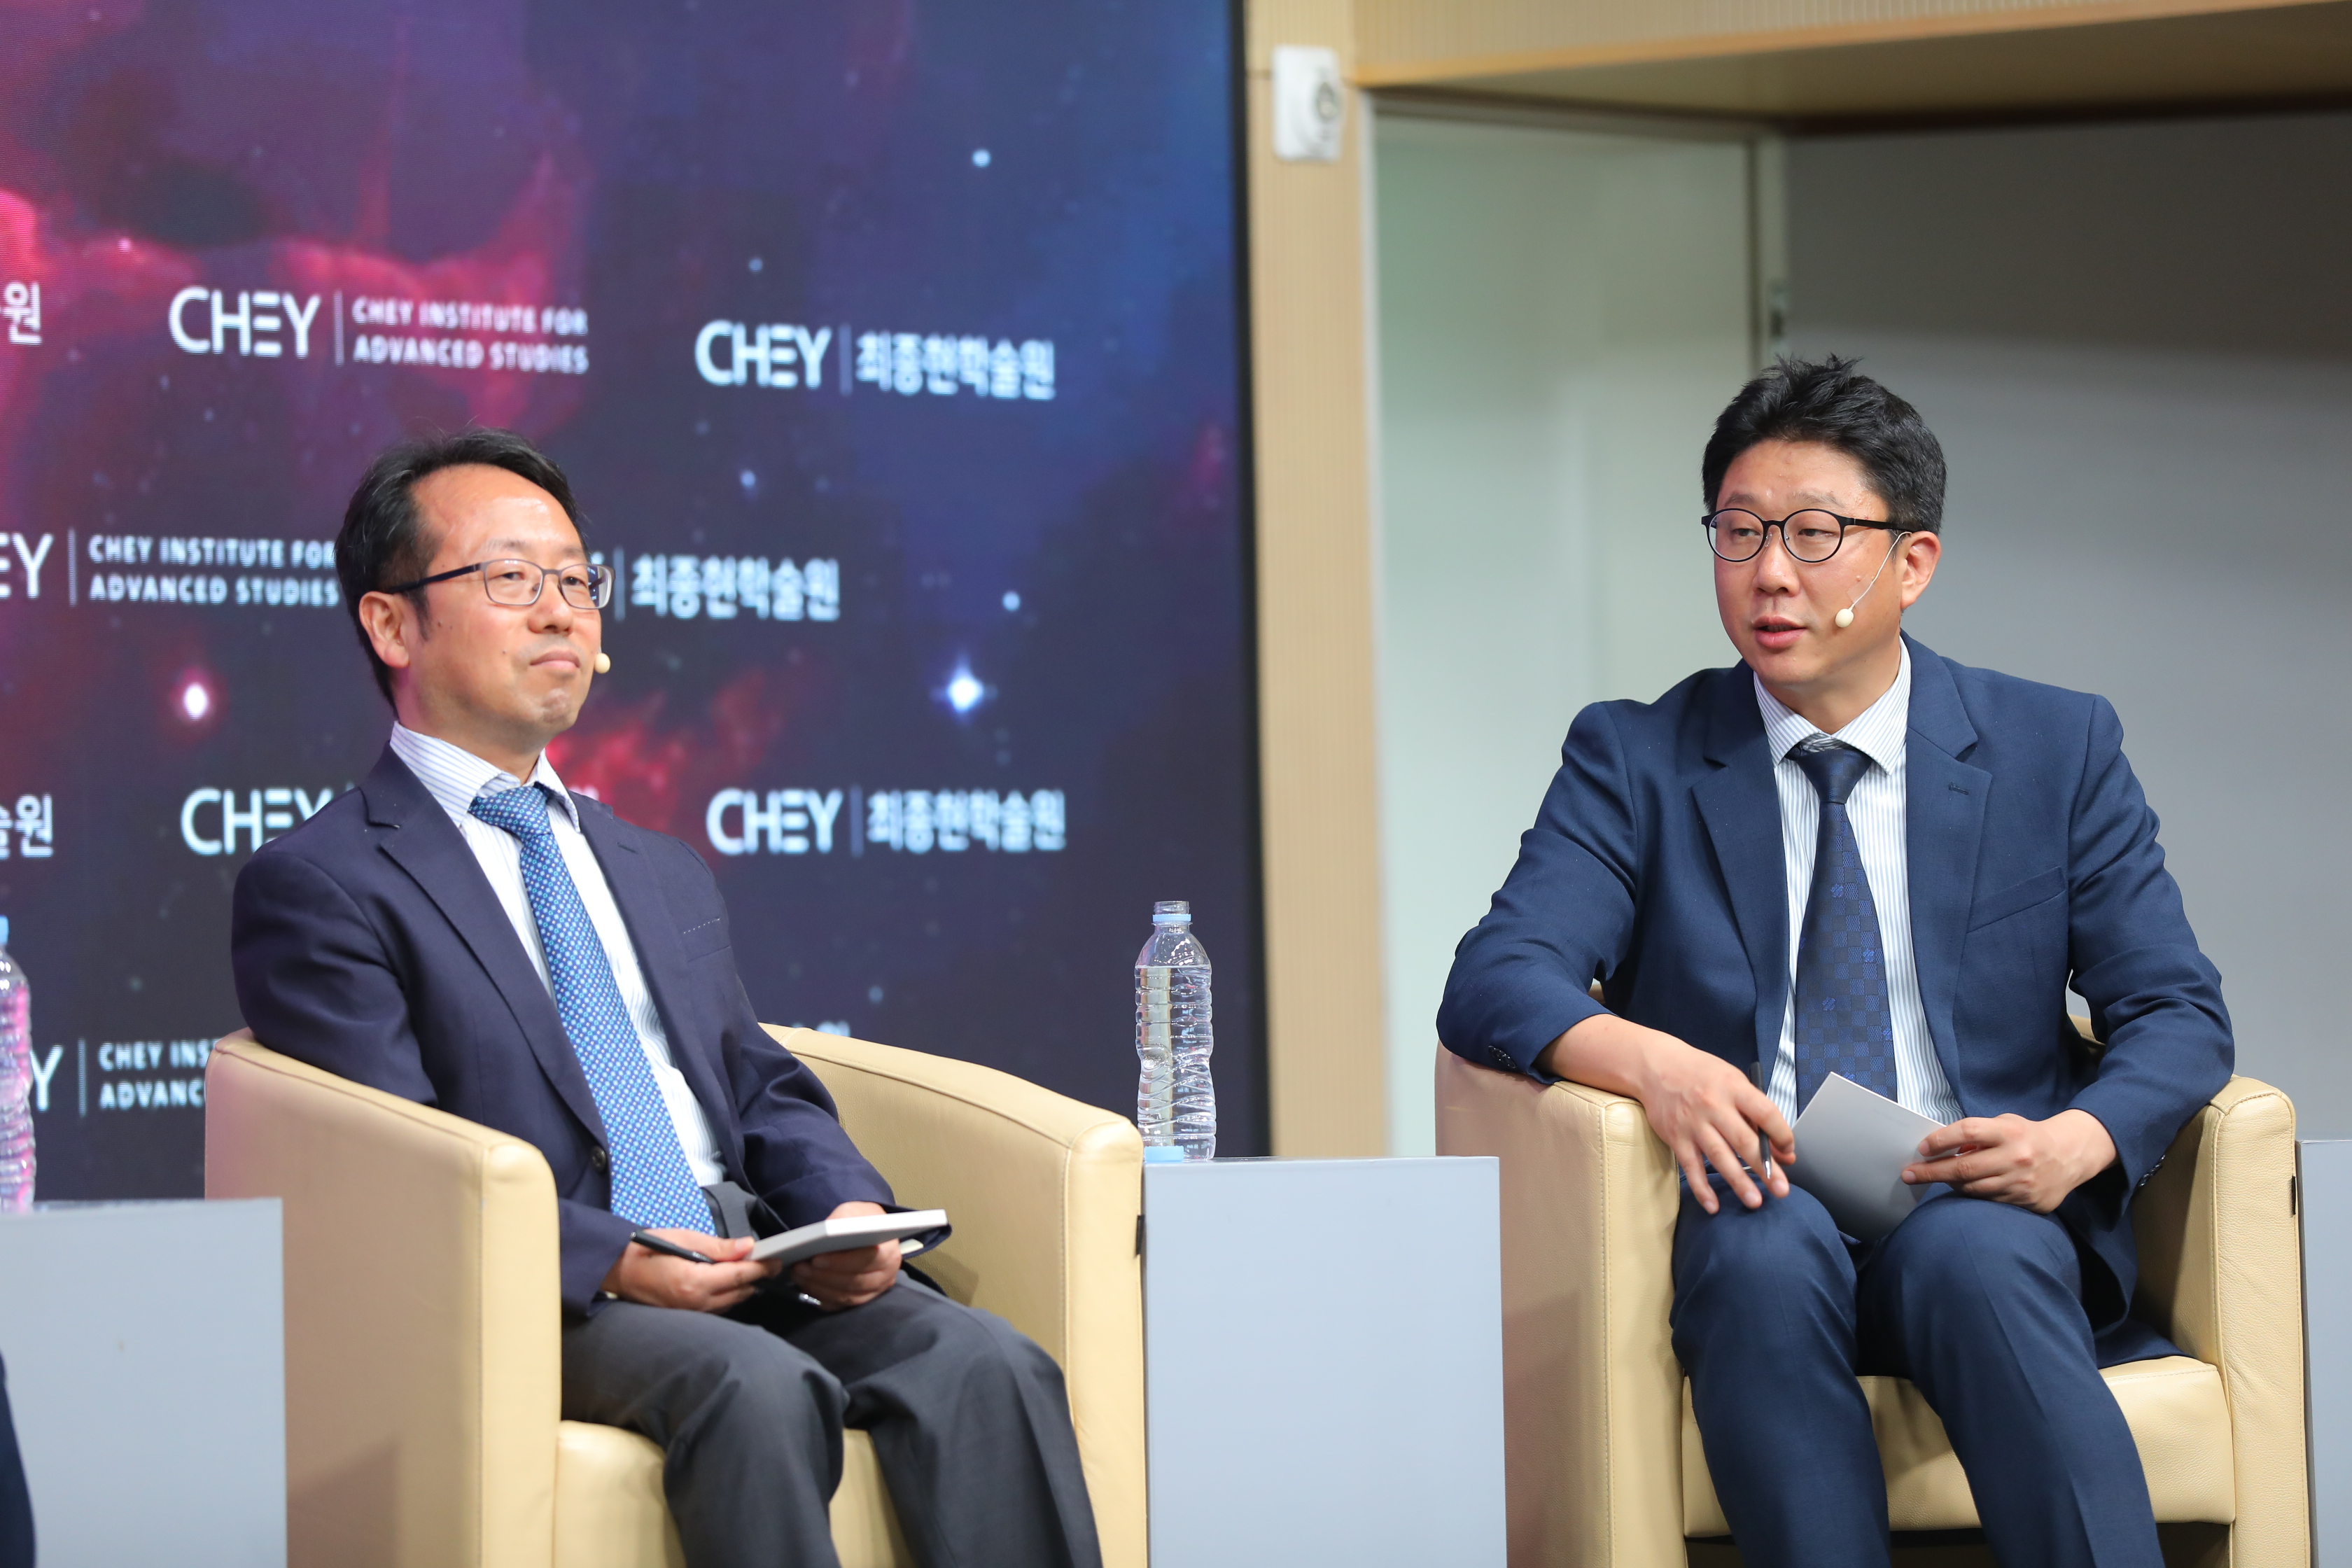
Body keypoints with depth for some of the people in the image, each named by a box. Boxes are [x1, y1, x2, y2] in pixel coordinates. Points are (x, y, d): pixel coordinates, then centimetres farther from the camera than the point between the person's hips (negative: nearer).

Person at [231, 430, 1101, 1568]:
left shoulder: (666, 877, 28)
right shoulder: (317, 887, 3)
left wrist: (846, 1211, 1)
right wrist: (607, 1261, -21)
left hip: (752, 1263, 6)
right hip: (541, 1302, -6)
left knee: (986, 1367, -23)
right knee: (757, 1385, -36)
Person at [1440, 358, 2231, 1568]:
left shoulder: (2057, 748, 11)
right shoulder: (1636, 762, 10)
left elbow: (2177, 1013, 7)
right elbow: (1492, 985, -2)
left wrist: (2078, 1141, -17)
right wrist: (1651, 1061, -25)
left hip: (1978, 1210, 0)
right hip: (1750, 1211, 0)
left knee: (1976, 1261, -36)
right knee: (1770, 1251, -36)